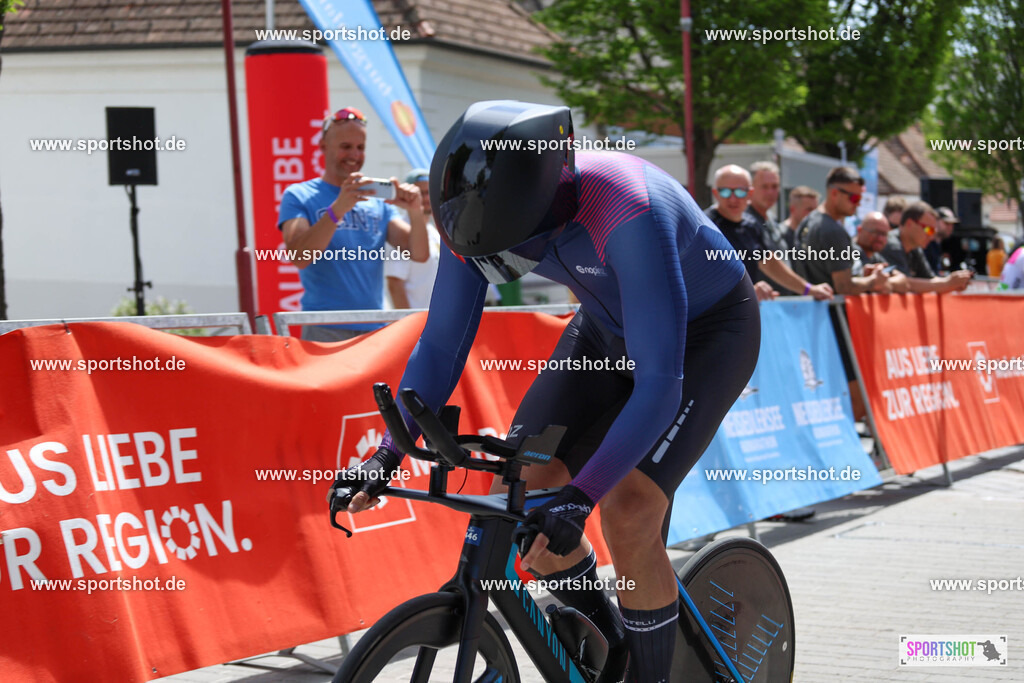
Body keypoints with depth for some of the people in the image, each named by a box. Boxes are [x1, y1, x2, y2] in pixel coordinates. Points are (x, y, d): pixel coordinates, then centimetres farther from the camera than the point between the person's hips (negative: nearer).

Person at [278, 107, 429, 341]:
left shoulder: (378, 201, 16)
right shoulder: (298, 196, 4)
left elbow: (419, 254, 7)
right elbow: (298, 257, -13)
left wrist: (416, 213, -12)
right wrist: (338, 208, -24)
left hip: (375, 330, 4)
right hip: (325, 331, -4)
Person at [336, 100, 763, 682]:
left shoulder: (628, 216, -41)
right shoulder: (485, 213, -22)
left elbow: (658, 384, -41)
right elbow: (442, 344, -11)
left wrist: (578, 498, -47)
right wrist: (389, 453, -20)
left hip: (708, 329, -6)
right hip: (609, 327, 6)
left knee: (628, 512, -22)